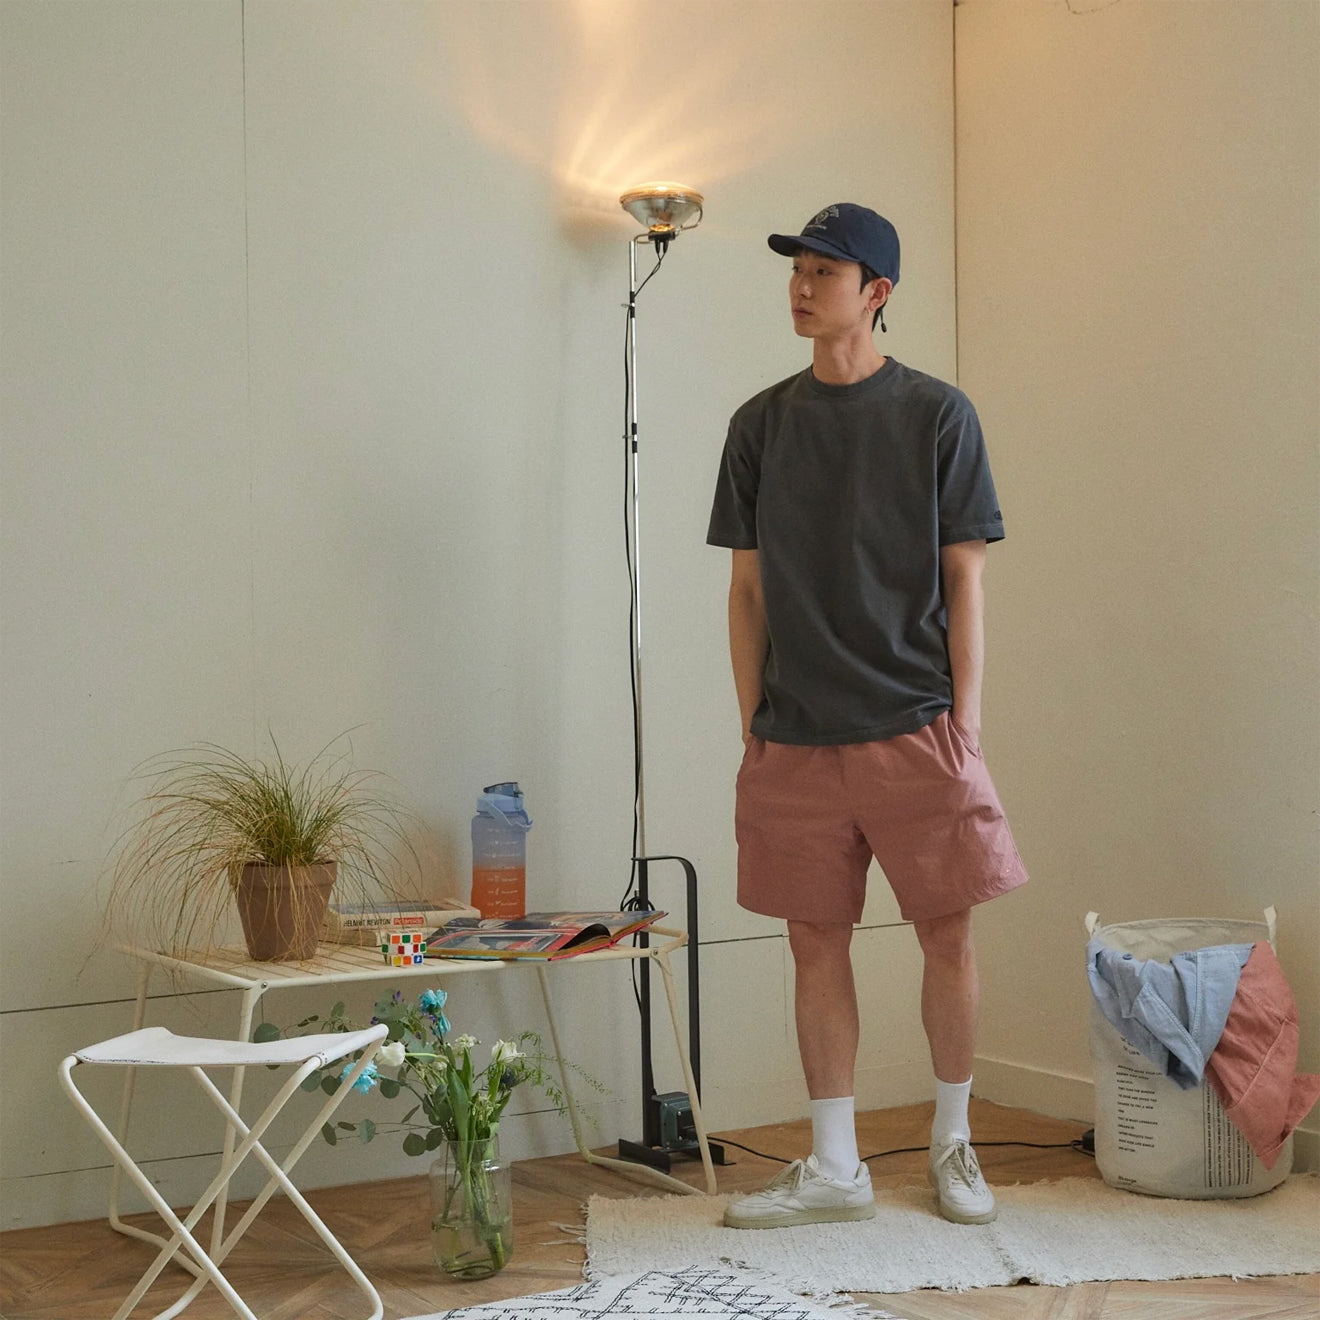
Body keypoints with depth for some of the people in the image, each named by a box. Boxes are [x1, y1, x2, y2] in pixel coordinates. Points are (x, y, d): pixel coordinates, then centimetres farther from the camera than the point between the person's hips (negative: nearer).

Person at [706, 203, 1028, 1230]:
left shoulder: (937, 414, 1)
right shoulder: (761, 424, 9)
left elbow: (964, 578, 0)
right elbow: (748, 586, 11)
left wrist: (963, 720, -6)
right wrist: (752, 724, 5)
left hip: (914, 724, -2)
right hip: (797, 738, 3)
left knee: (948, 933, 3)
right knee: (817, 942, 5)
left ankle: (954, 1145, 22)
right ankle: (835, 1169, 15)